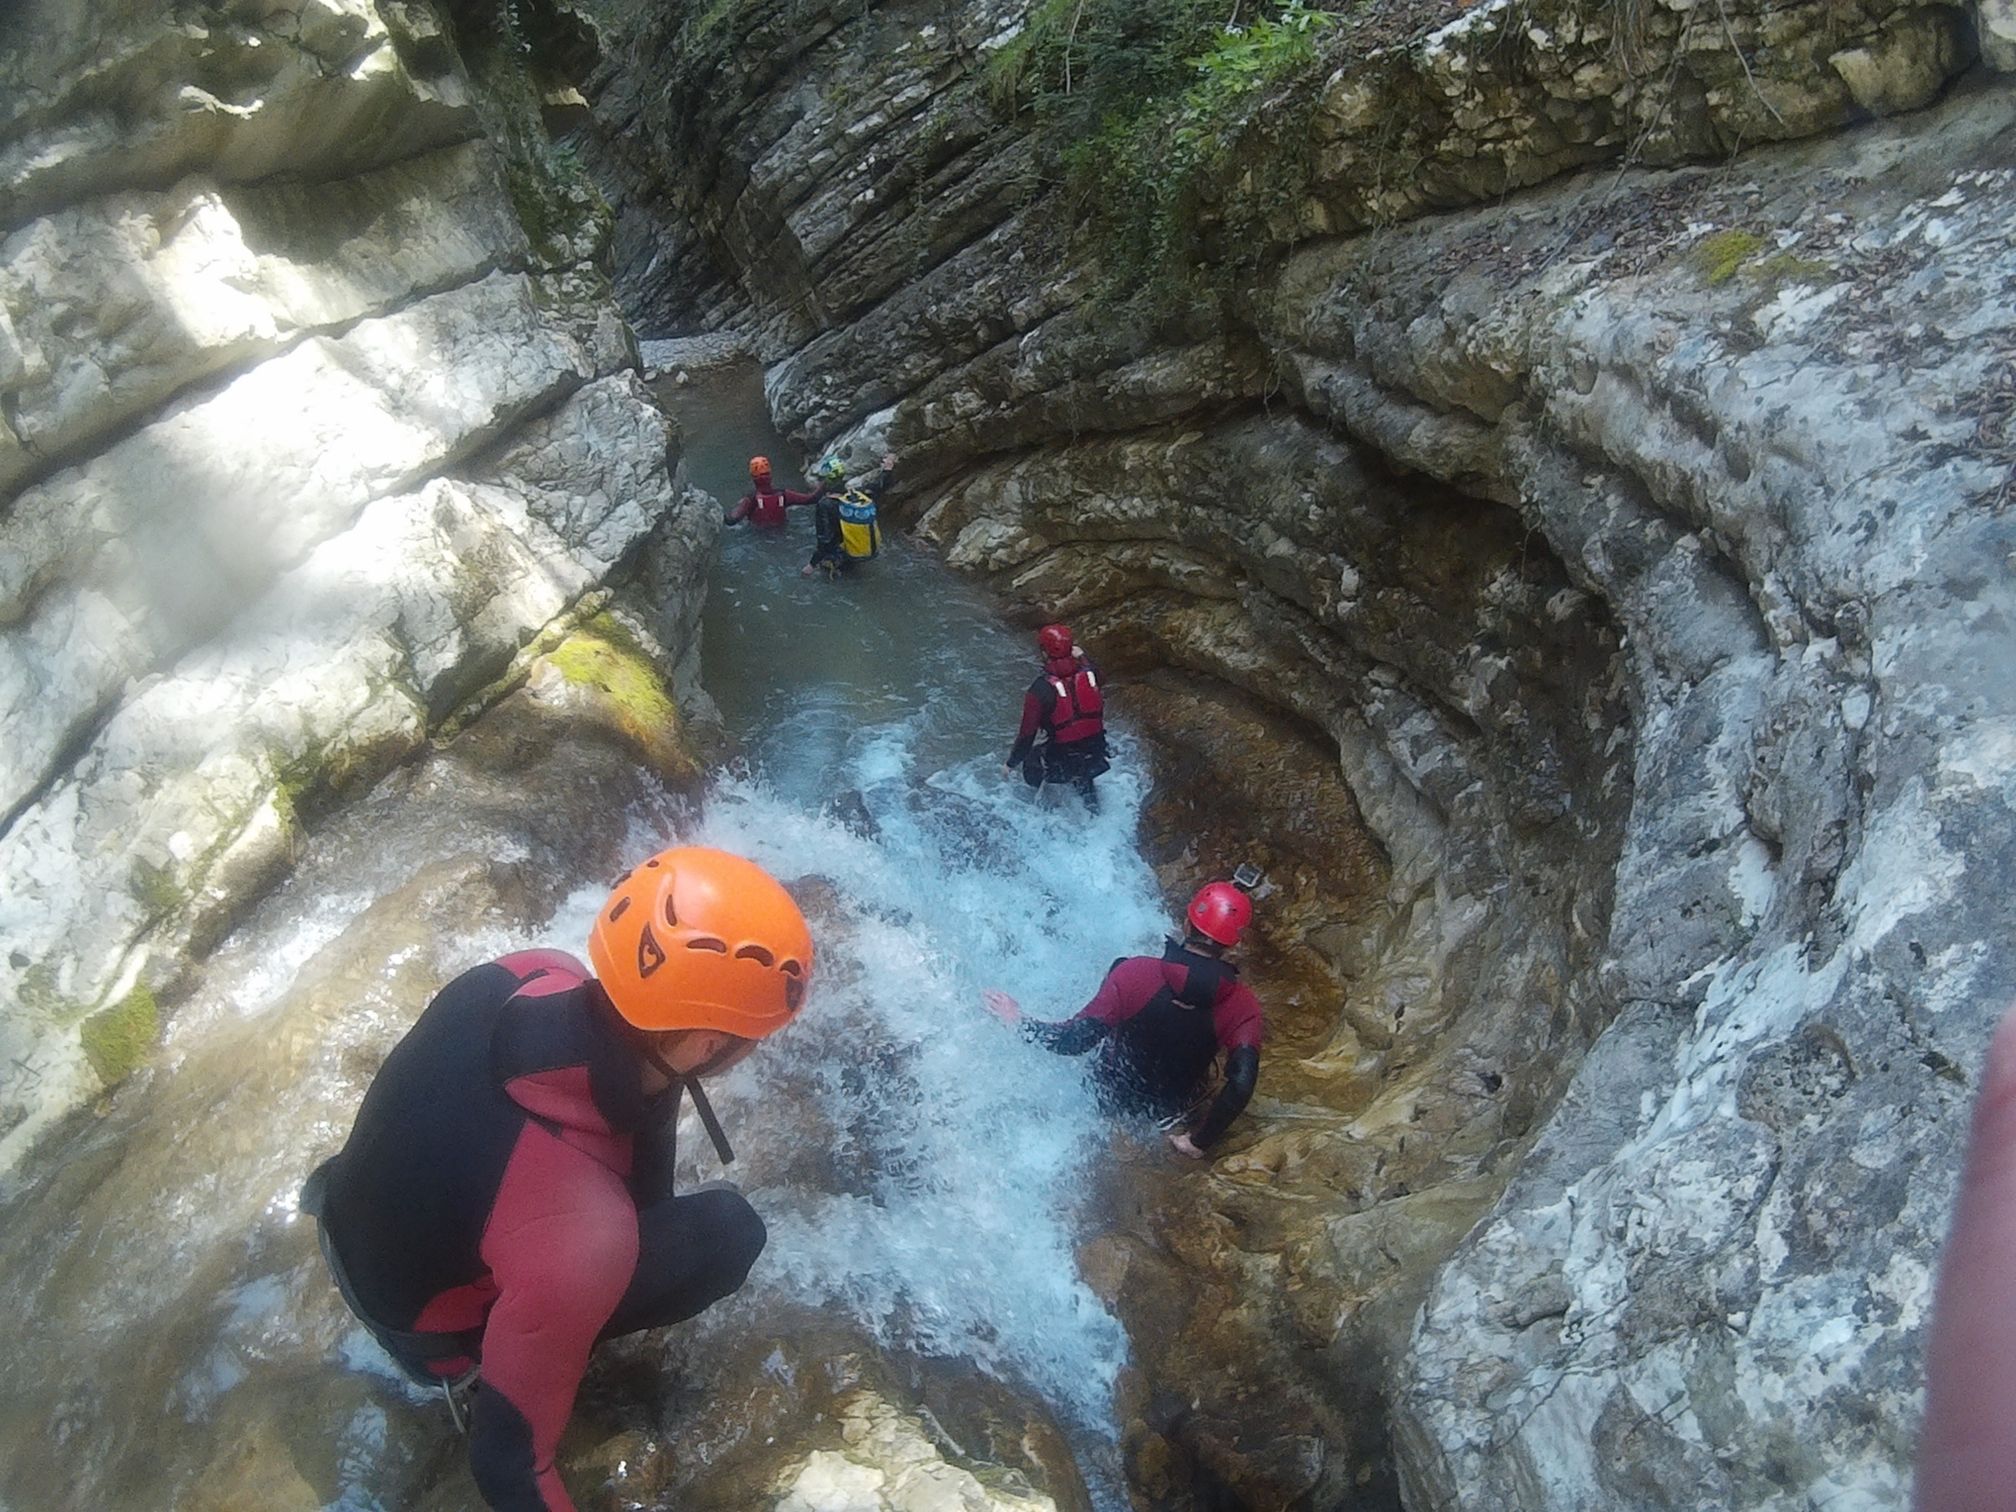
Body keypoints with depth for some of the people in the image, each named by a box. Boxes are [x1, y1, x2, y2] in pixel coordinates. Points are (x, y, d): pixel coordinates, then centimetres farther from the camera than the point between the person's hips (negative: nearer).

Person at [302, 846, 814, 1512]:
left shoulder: (526, 976, -24)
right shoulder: (575, 1234, -42)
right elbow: (508, 1456, -29)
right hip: (425, 1323, -5)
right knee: (728, 1232, -13)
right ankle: (480, 1366, 3)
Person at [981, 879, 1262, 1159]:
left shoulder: (1133, 973, -30)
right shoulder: (1241, 1004, -27)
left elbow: (1074, 1041, -26)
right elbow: (1242, 1084, -30)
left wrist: (1019, 1021, -10)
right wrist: (1200, 1142, -16)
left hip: (1114, 1094, -1)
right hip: (1177, 1109, 1)